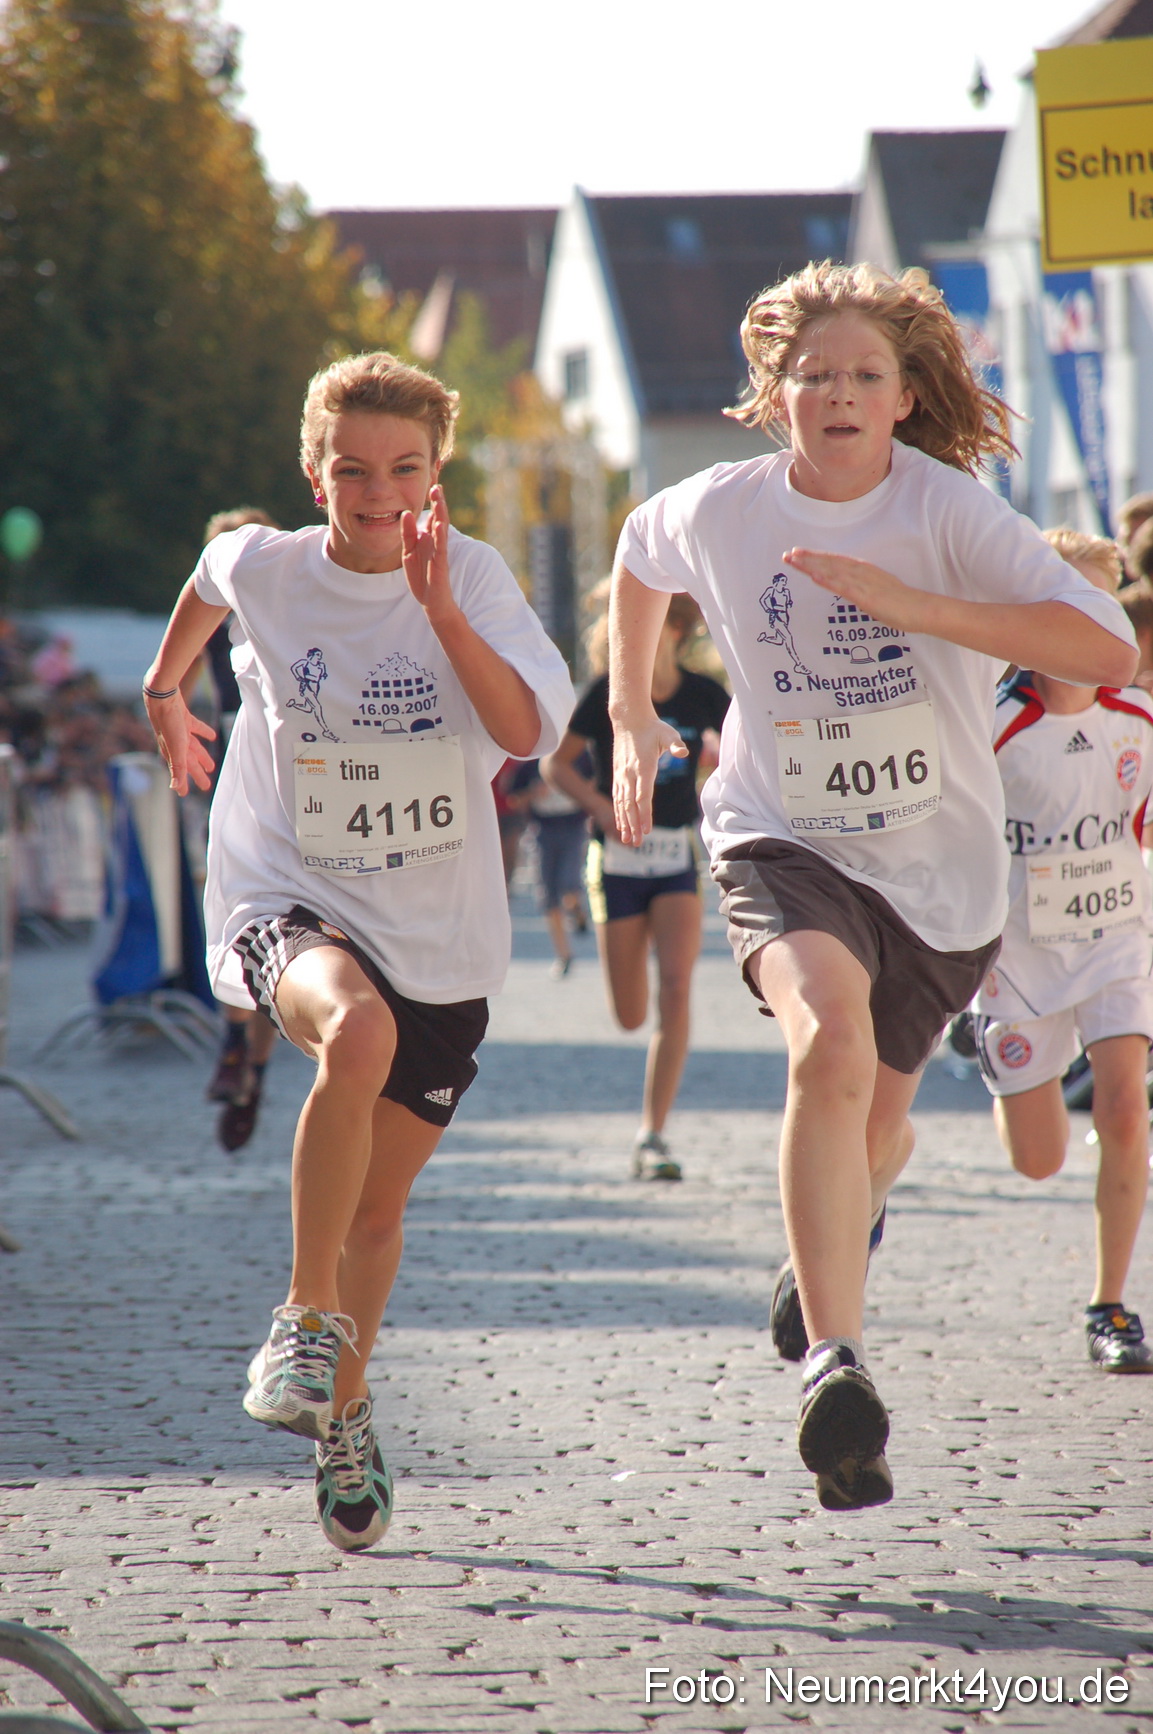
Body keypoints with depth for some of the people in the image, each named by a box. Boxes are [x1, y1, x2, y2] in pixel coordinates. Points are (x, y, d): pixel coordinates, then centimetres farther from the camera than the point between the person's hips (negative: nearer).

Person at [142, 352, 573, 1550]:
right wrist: (164, 686, 34)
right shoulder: (263, 567, -5)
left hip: (441, 937, 2)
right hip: (287, 902, -2)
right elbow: (211, 580, 21)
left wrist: (439, 608, -29)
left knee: (379, 1206, 11)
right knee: (357, 1032, -37)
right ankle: (307, 1316, -23)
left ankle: (345, 1408, 39)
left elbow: (527, 731, -21)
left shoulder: (473, 576, -7)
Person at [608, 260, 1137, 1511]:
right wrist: (630, 720, 17)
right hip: (783, 843, -1)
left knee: (875, 1113, 19)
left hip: (940, 869, 1)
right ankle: (833, 1366, -33)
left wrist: (904, 601, -34)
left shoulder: (948, 512, -17)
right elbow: (640, 560, 19)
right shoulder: (716, 512, -8)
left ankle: (834, 1240, 57)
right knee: (832, 1042, -31)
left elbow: (1105, 650, -30)